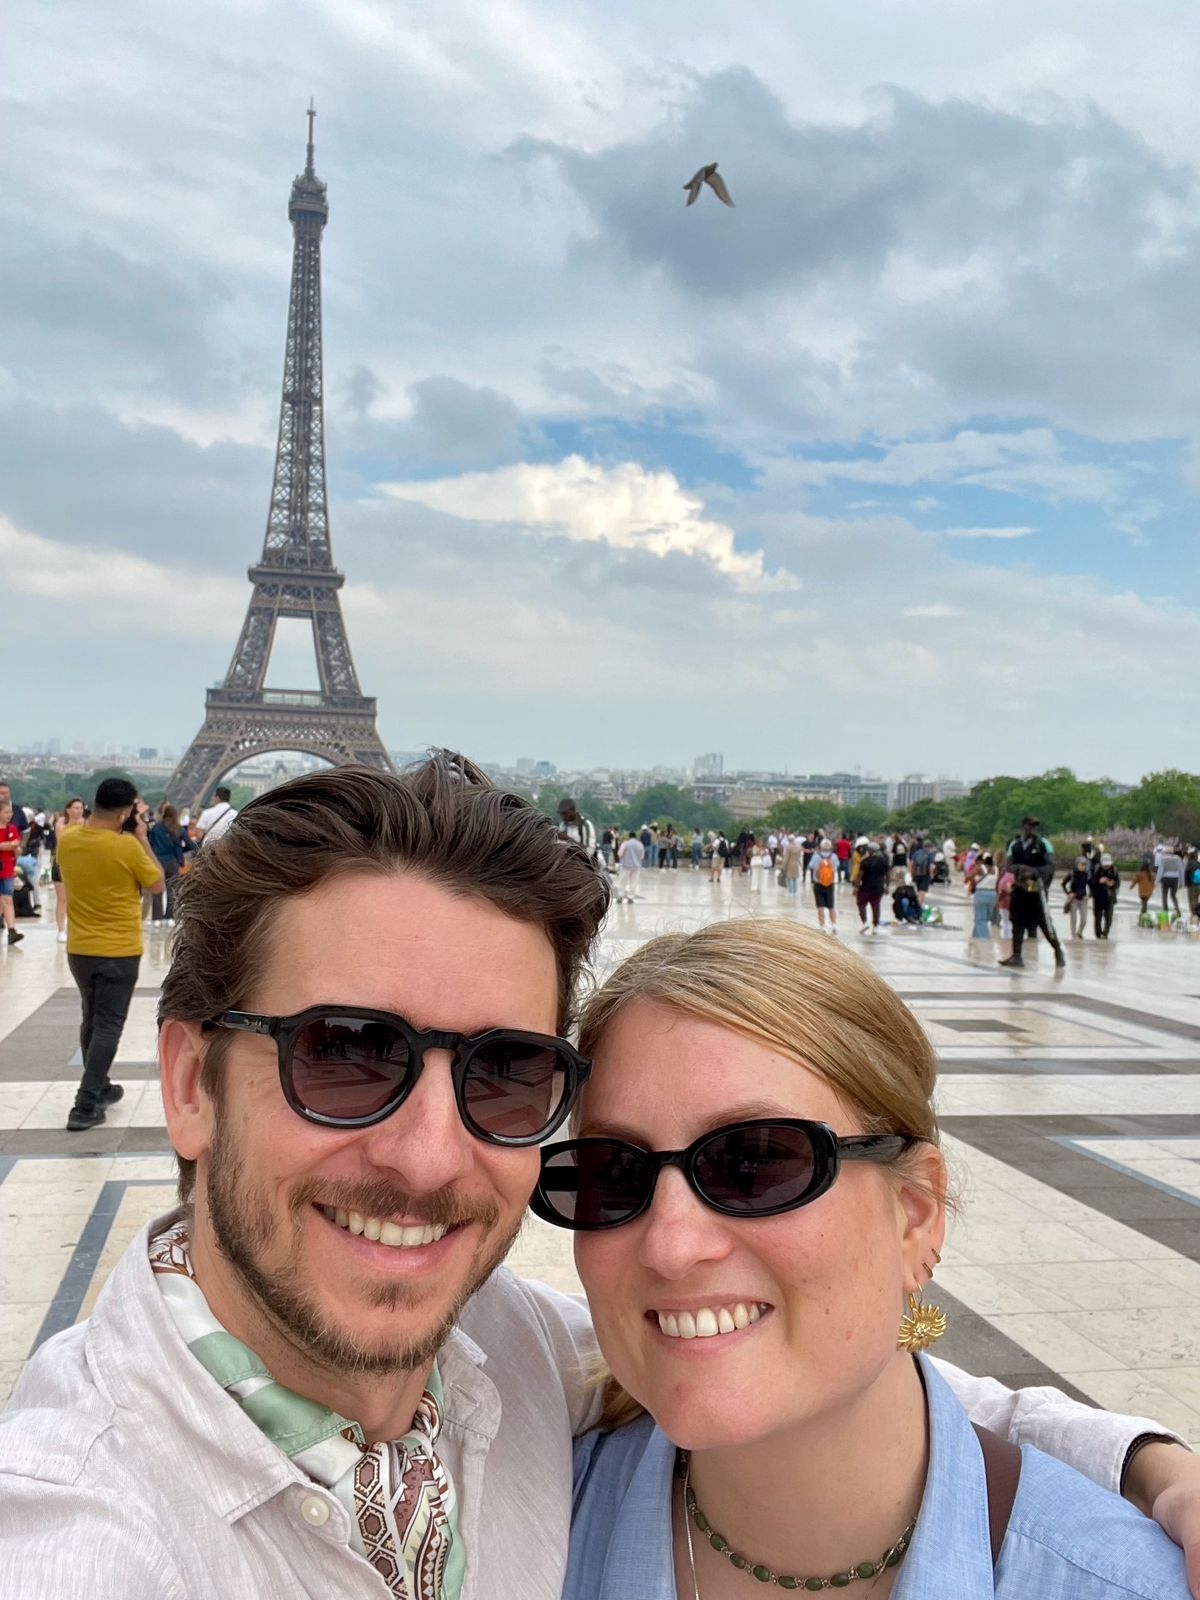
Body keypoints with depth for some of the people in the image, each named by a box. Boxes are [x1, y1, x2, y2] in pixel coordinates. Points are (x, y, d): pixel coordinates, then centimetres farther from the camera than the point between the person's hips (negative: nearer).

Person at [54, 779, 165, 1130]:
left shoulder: (66, 840, -2)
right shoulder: (127, 846, -19)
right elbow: (158, 885, -6)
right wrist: (142, 840, -2)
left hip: (79, 949, 6)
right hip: (119, 951, -6)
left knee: (91, 1020, 21)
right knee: (108, 1027, 1)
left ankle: (100, 1089, 32)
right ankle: (85, 1107, -3)